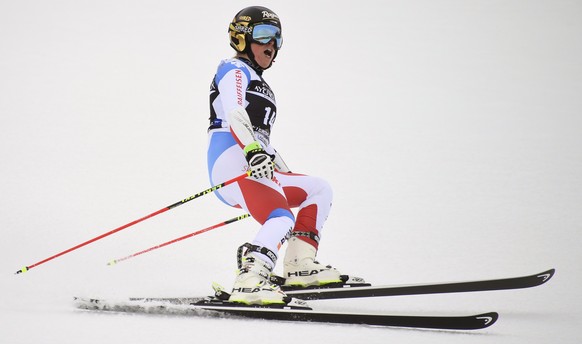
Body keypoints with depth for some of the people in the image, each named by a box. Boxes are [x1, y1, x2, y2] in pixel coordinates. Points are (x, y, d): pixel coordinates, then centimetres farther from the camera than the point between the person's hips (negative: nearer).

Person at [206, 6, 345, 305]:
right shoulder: (234, 70, 2)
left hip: (255, 166, 10)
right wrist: (253, 151, -32)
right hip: (233, 163, -10)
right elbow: (234, 114, -17)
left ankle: (299, 265, 1)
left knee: (319, 190, 13)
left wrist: (287, 176, 33)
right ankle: (248, 284, -45)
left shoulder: (260, 86, 31)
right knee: (282, 219, -29)